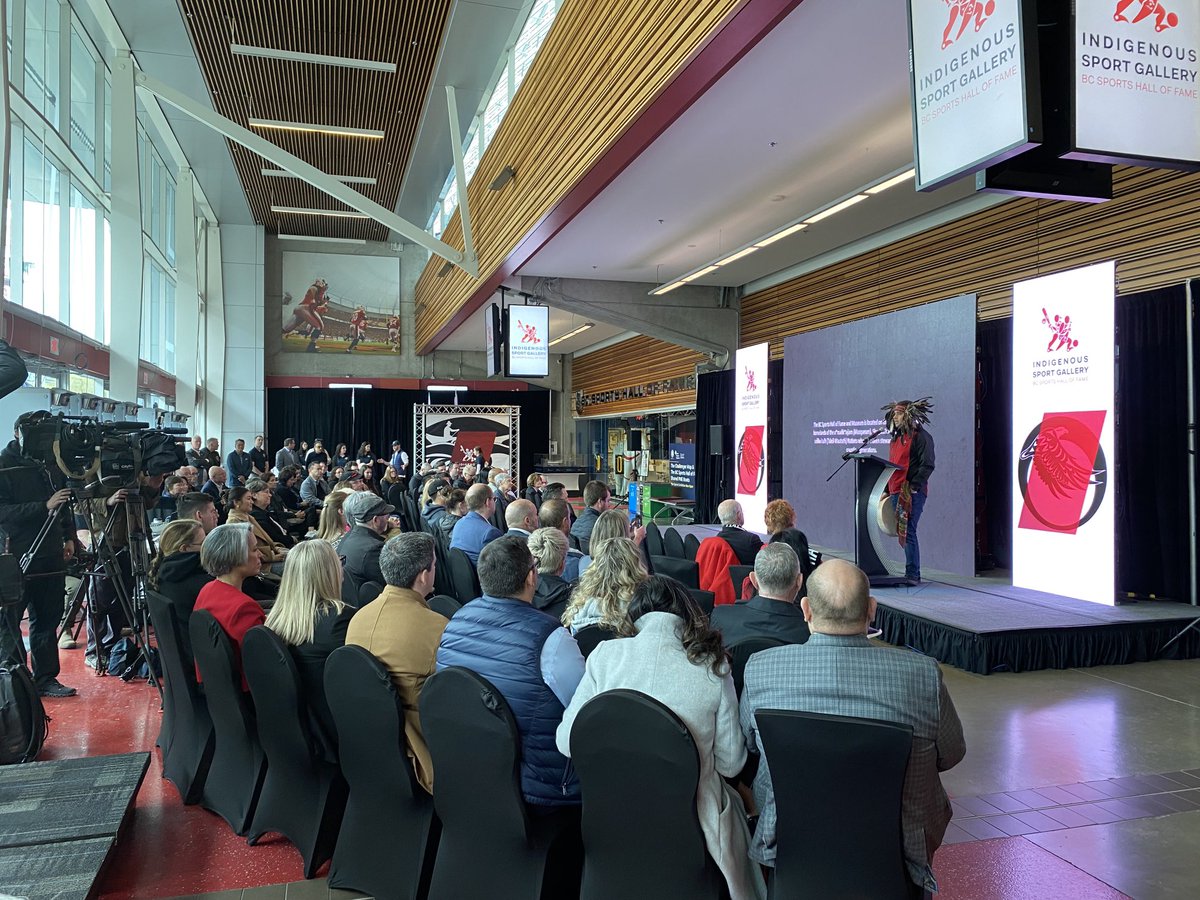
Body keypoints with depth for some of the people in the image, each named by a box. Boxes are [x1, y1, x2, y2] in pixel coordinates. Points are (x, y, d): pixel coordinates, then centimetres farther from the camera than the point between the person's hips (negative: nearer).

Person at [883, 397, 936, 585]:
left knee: (907, 532, -9)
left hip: (912, 493, -8)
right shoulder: (896, 438, 20)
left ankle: (912, 575, -4)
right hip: (895, 492, 8)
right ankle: (912, 573, 16)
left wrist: (914, 486, -21)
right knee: (901, 533, 9)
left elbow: (927, 465, -13)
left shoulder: (921, 436, -5)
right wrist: (887, 490, 20)